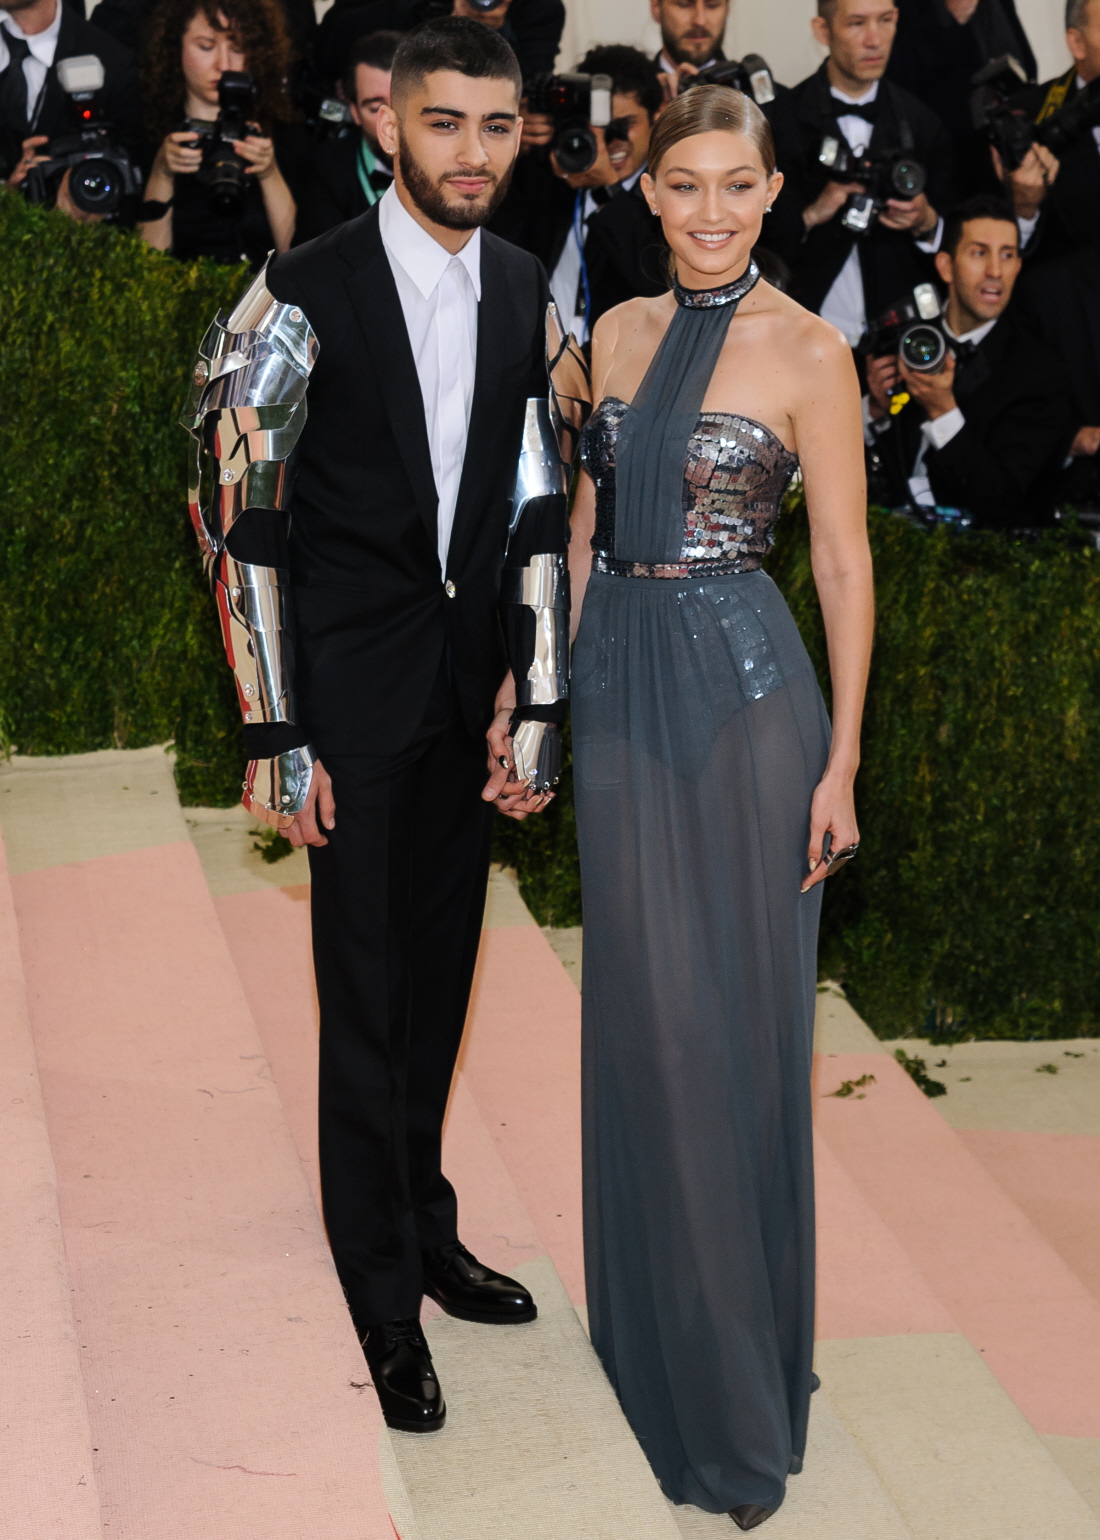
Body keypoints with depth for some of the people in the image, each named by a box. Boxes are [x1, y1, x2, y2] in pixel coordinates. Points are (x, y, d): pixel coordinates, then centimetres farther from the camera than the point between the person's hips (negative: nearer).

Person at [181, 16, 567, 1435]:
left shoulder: (525, 295, 3)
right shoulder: (303, 296, -13)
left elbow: (539, 508, 6)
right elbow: (235, 521, -12)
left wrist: (536, 704, 2)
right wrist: (273, 740, -14)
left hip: (469, 677, 5)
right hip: (351, 679, -5)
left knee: (439, 976, 16)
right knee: (368, 997, 3)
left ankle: (422, 1226, 35)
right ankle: (382, 1293, 19)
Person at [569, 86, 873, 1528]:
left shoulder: (808, 352, -7)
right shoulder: (618, 333, 9)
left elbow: (847, 566, -7)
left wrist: (842, 761, -9)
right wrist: (563, 686, 13)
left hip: (742, 682, -5)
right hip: (620, 680, 5)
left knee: (734, 1014, 2)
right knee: (637, 1002, 11)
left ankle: (739, 1369, 15)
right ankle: (652, 1317, 28)